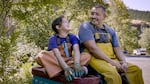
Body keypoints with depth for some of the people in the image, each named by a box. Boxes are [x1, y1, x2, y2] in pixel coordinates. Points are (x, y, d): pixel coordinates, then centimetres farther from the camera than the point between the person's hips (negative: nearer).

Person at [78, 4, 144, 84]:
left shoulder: (110, 30, 17)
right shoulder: (85, 27, -2)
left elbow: (117, 48, 13)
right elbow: (92, 48, -14)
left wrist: (124, 62, -7)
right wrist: (111, 61, -18)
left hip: (112, 59, 7)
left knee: (136, 69, -7)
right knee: (114, 75, -33)